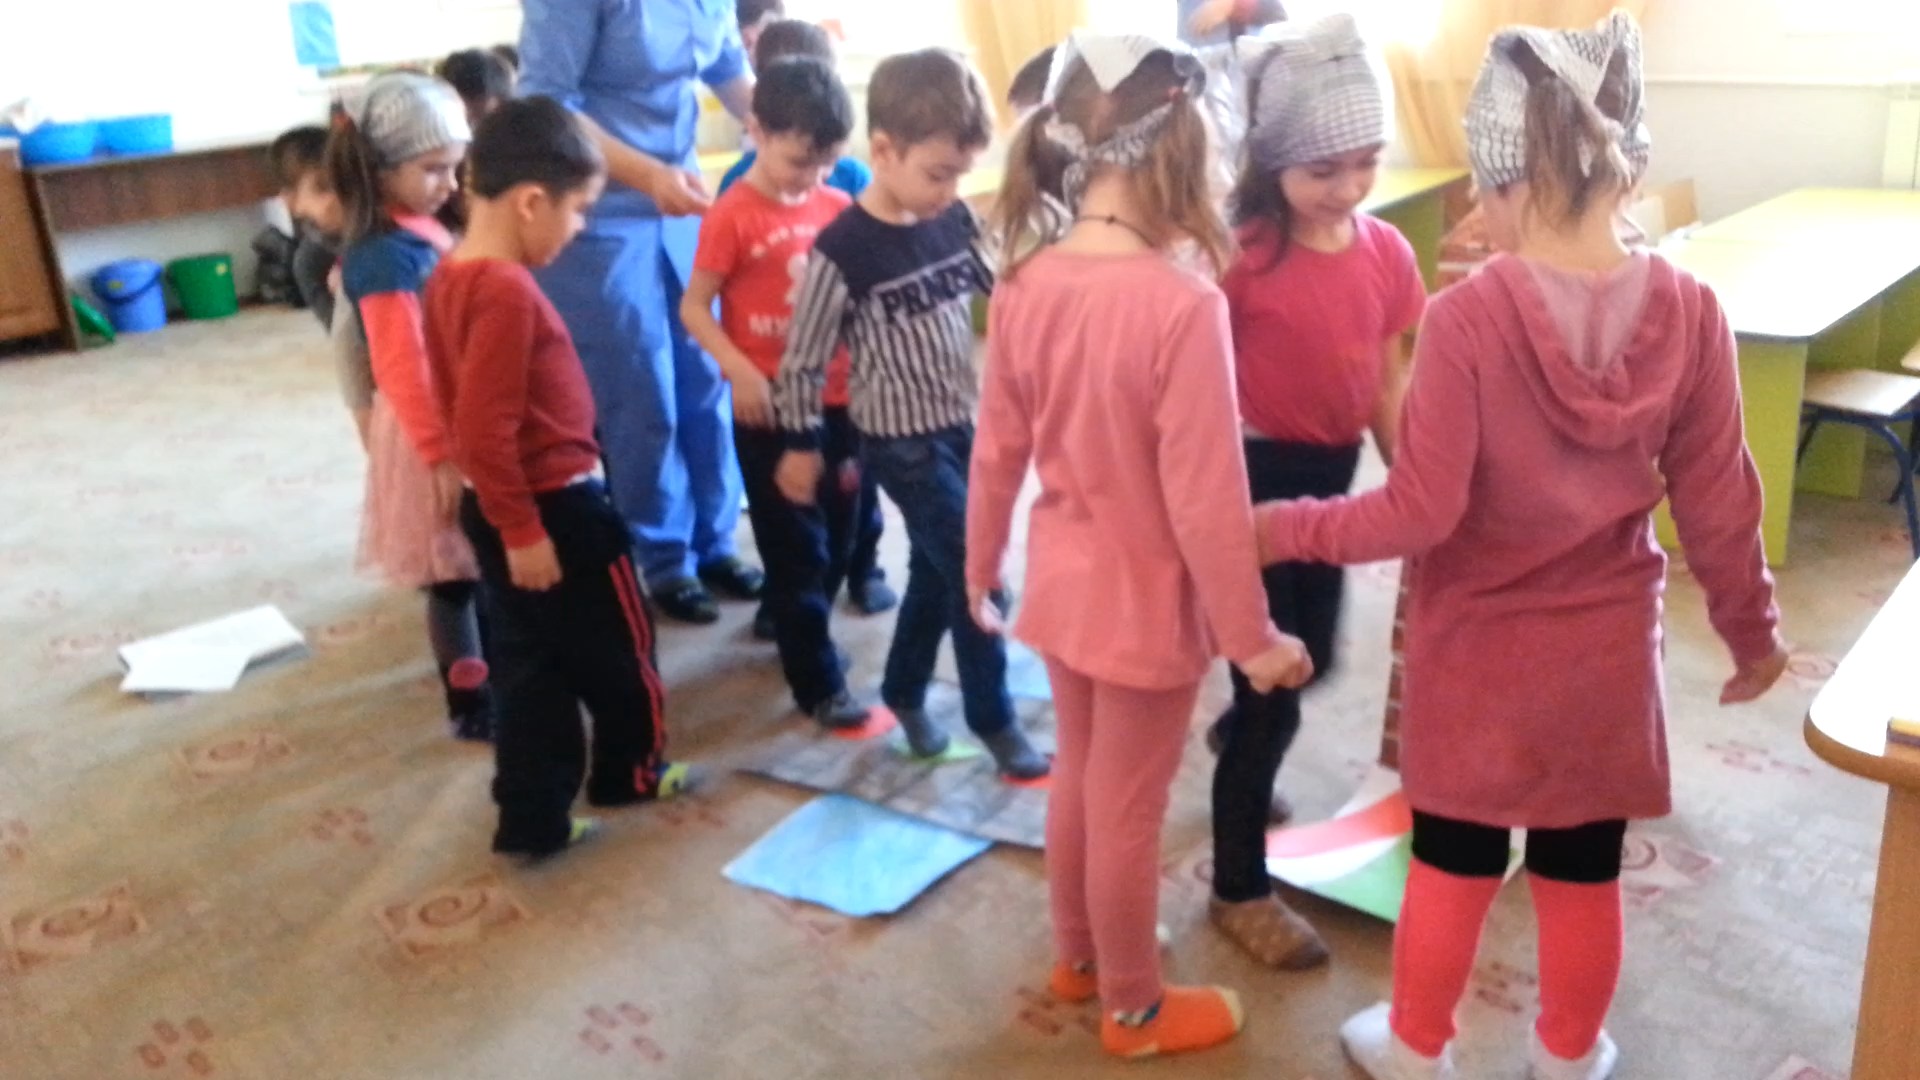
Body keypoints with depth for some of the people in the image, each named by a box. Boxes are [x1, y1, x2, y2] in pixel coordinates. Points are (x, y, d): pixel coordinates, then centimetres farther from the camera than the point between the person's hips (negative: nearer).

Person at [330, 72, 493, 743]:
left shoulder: (423, 228, 7)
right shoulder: (384, 256, -21)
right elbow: (402, 370, -23)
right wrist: (441, 455, -23)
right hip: (430, 428, -9)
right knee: (453, 578, 3)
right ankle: (471, 706, 16)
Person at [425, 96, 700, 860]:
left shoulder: (449, 277, 5)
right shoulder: (507, 291, -24)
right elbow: (486, 428, -27)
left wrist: (505, 514, 20)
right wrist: (522, 528, -21)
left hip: (500, 508, 9)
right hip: (555, 507, -9)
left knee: (529, 668, 16)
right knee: (619, 650, 14)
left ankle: (533, 820, 22)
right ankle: (631, 771, 34)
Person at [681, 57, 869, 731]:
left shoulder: (838, 208, 3)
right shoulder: (733, 215, -11)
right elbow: (694, 308, -7)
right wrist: (740, 370, -20)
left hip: (839, 399, 5)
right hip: (769, 407, -5)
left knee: (839, 530, 16)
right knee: (794, 545, 3)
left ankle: (800, 634, 38)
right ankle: (818, 683, 12)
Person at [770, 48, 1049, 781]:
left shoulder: (955, 220, -2)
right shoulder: (843, 250, -19)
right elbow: (802, 361, -10)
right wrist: (801, 446, -4)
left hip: (963, 425, 6)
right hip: (902, 442, -6)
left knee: (937, 569, 18)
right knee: (973, 573, -3)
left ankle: (903, 694, 38)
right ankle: (993, 718, 16)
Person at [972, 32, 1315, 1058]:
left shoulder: (1024, 287, -8)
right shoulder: (1182, 303, -27)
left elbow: (996, 453, 1)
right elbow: (1206, 498, -23)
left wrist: (979, 571, 15)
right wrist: (1251, 635, -11)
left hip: (1063, 581, 6)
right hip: (1148, 599, -6)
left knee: (1078, 774, 25)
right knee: (1128, 809, 12)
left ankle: (1076, 958, 47)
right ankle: (1135, 1010, 35)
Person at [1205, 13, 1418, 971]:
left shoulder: (1386, 252, 0)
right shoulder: (1241, 255, -18)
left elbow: (1387, 381, 7)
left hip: (1333, 475, 6)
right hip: (1254, 476, -6)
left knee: (1312, 658, 23)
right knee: (1273, 690, -1)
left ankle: (1236, 741, 57)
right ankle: (1238, 891, 17)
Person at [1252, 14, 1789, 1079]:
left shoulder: (1467, 316, -23)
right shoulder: (1688, 310, -11)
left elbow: (1420, 511, -21)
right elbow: (1718, 502, -3)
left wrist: (1279, 529, -8)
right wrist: (1753, 631, 11)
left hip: (1477, 649, -3)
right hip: (1609, 650, 3)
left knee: (1451, 862, 16)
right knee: (1583, 874, 20)